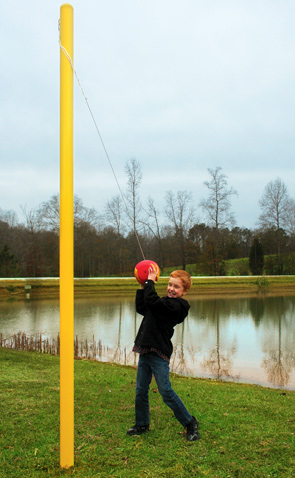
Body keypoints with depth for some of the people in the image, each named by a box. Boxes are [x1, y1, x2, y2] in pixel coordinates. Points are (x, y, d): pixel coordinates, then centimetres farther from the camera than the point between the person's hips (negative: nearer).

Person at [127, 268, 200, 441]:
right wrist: (143, 287, 18)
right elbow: (141, 308, 24)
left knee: (166, 391, -6)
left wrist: (150, 281, -12)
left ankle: (190, 423, 11)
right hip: (145, 351, 9)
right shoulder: (165, 302, 15)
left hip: (159, 353, -9)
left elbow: (151, 301, -26)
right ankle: (142, 424, 30)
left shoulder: (176, 306, -14)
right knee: (141, 391, 13)